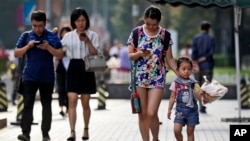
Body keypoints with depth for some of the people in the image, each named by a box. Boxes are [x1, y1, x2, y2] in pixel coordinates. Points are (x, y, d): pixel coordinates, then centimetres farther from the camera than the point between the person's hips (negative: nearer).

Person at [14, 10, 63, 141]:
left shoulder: (52, 36, 2)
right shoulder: (26, 36, 5)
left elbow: (60, 54, 0)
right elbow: (16, 54, 5)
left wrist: (48, 48, -16)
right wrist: (28, 46, -11)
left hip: (47, 77, 0)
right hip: (29, 76, 0)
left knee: (46, 105, 7)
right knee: (27, 104, -9)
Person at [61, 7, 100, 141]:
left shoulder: (92, 35, 3)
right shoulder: (68, 36, 7)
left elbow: (95, 54, -4)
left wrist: (88, 41, -17)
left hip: (86, 68, -1)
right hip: (73, 68, 1)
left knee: (85, 102, 6)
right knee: (72, 100, -12)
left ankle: (86, 129, 23)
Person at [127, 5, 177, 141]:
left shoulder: (165, 35, -1)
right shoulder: (136, 32, -2)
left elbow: (169, 58, 5)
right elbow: (130, 55, 3)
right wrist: (139, 54, -19)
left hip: (157, 78, -1)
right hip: (139, 77, 1)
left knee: (151, 113, -11)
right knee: (142, 114, 4)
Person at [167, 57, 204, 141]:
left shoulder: (193, 83, 3)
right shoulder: (176, 83, 0)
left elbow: (197, 97, 2)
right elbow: (172, 97, 5)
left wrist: (199, 94, -20)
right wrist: (169, 109, 3)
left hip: (192, 110, 1)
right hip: (180, 110, -1)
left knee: (190, 132, 5)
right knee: (176, 130, -12)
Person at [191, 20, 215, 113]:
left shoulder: (196, 38, 4)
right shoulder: (211, 39, 0)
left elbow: (194, 52, -5)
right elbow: (211, 52, -10)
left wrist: (196, 64, -8)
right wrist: (202, 59, -3)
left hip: (198, 67, 2)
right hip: (208, 66, -2)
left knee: (198, 86, 13)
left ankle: (201, 105, 12)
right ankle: (203, 107, -16)